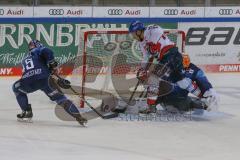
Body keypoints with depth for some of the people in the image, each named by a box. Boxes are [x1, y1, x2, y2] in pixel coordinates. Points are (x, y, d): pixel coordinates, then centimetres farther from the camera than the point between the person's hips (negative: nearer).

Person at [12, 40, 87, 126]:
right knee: (58, 96, 3)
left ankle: (27, 112, 28)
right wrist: (53, 65, 5)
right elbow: (47, 52, -4)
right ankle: (78, 116, -11)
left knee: (17, 88, 34)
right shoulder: (39, 51, 21)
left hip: (28, 81, 3)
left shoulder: (24, 60, 37)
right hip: (44, 79, -3)